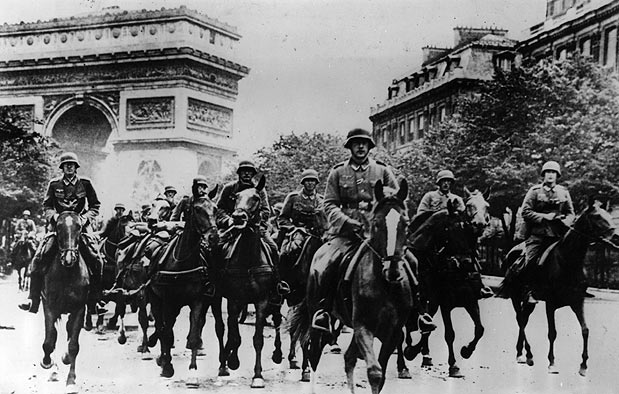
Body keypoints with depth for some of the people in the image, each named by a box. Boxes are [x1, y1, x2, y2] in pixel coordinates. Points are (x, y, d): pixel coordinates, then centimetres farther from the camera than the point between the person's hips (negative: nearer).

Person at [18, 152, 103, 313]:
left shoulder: (85, 183, 5)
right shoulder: (54, 184, 8)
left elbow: (95, 206, 9)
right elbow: (46, 205, 11)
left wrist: (85, 218, -8)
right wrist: (53, 216, -10)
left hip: (80, 226, -1)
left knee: (95, 259, -18)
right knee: (39, 259, -16)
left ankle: (96, 298, -1)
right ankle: (33, 300, -12)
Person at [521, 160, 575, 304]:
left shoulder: (564, 192, 13)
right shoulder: (535, 191, 3)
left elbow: (571, 213, 14)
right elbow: (525, 212, -4)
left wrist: (565, 222, -8)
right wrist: (545, 217, -12)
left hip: (557, 234, 3)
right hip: (537, 234, -3)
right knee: (531, 261, -15)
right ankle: (530, 292, -4)